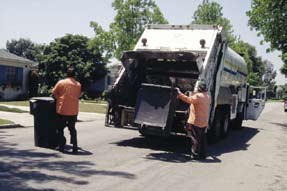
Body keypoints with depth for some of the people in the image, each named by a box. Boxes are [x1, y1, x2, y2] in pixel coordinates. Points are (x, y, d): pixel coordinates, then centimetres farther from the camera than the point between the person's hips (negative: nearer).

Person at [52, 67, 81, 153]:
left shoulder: (61, 82, -3)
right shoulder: (78, 84, 2)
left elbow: (54, 93, 5)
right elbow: (78, 95, 9)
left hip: (62, 109, -2)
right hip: (73, 110, 2)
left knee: (60, 128, 12)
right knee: (72, 129, 12)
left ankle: (61, 146, 13)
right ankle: (74, 147, 7)